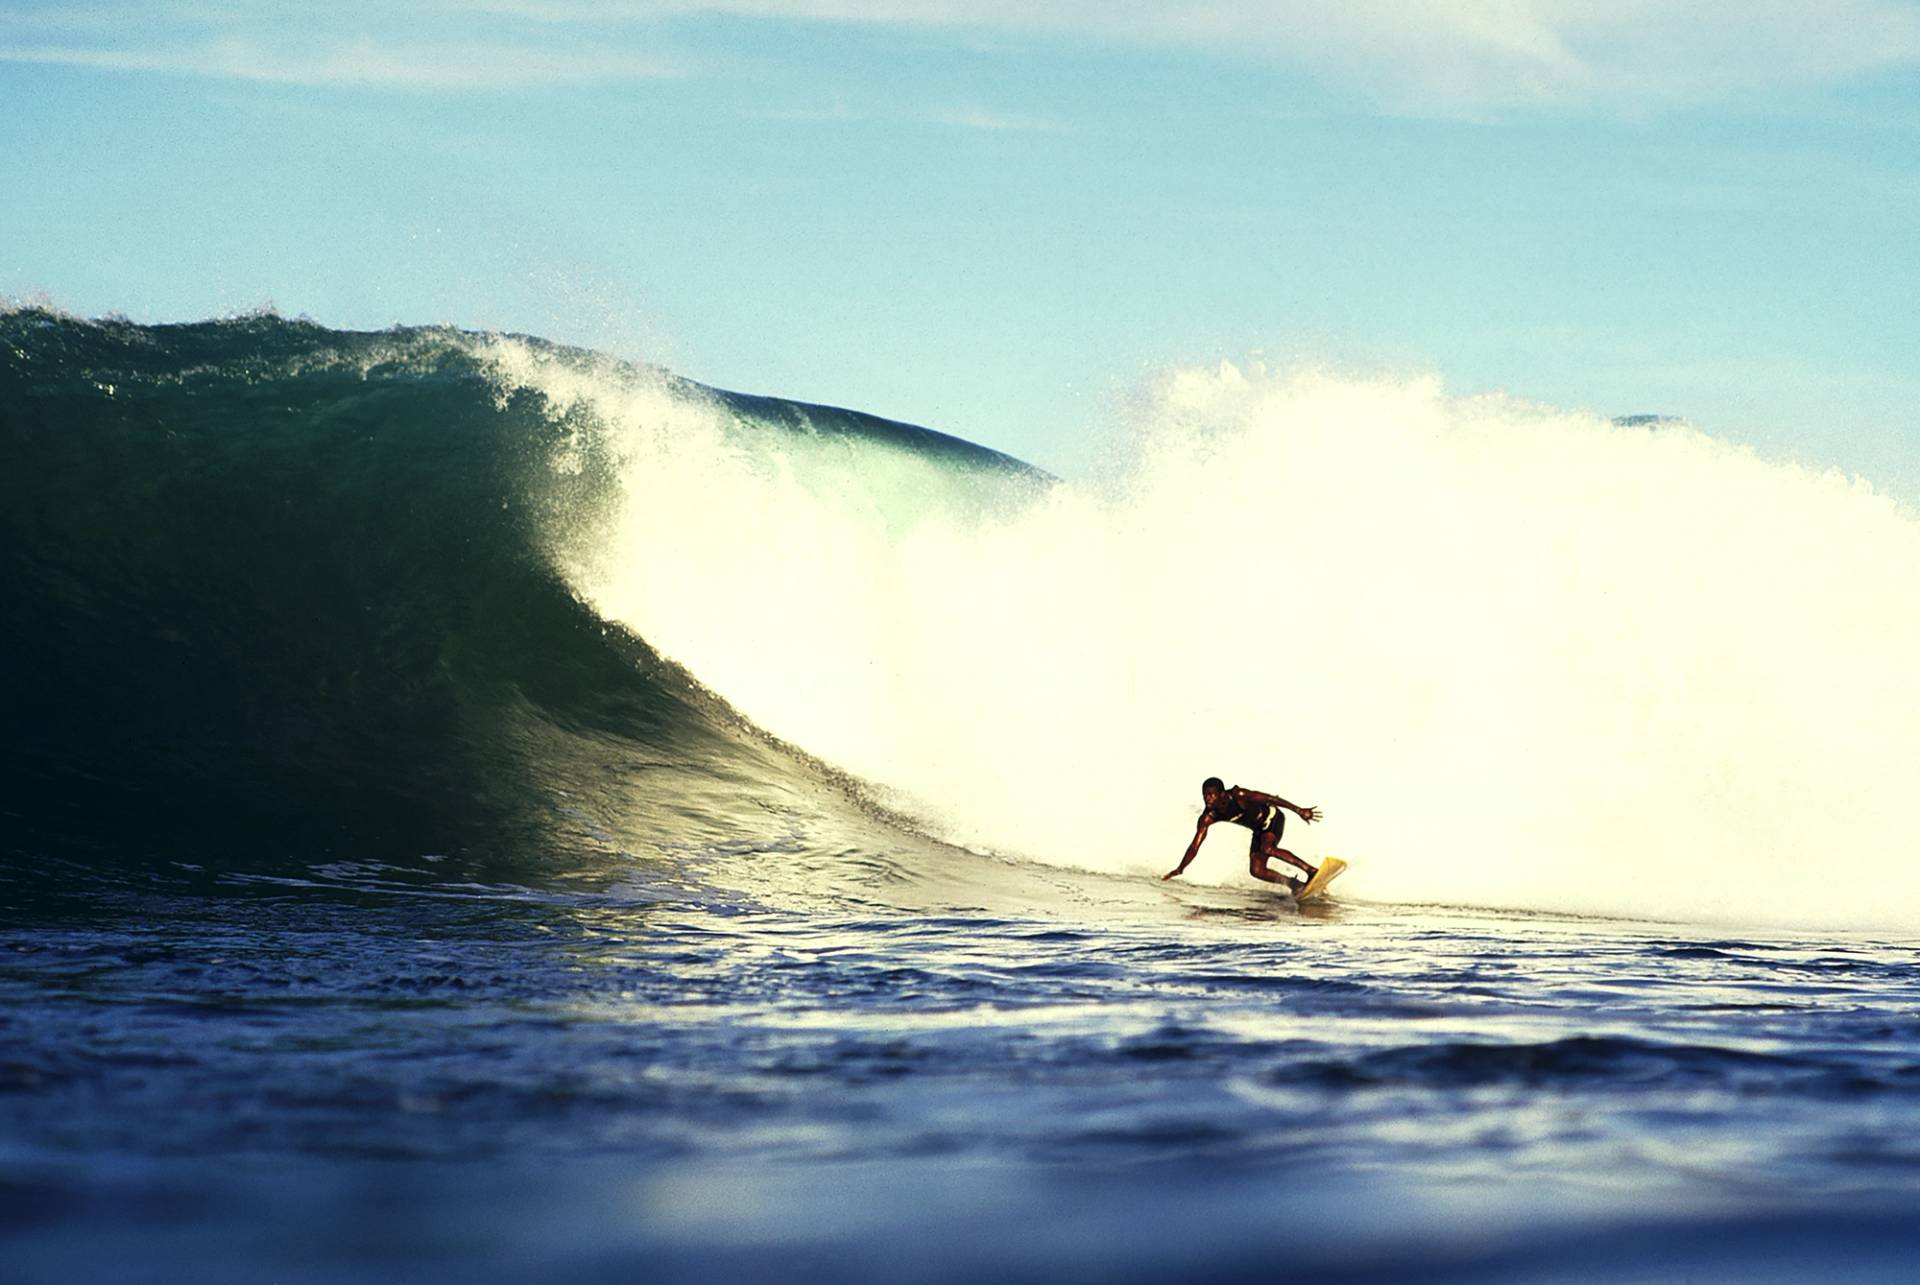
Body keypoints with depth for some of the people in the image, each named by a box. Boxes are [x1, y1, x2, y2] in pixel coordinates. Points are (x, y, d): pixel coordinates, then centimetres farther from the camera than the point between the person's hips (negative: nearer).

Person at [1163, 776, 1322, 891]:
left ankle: (1312, 871, -32)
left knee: (1266, 849, -34)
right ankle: (1296, 885, 7)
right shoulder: (1208, 817, -17)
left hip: (1273, 818, -6)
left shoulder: (1238, 796, -31)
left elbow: (1270, 799, -25)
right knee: (1256, 870, -7)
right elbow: (1195, 846, -15)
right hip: (1260, 830, 6)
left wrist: (1299, 810, -26)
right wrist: (1179, 870, -25)